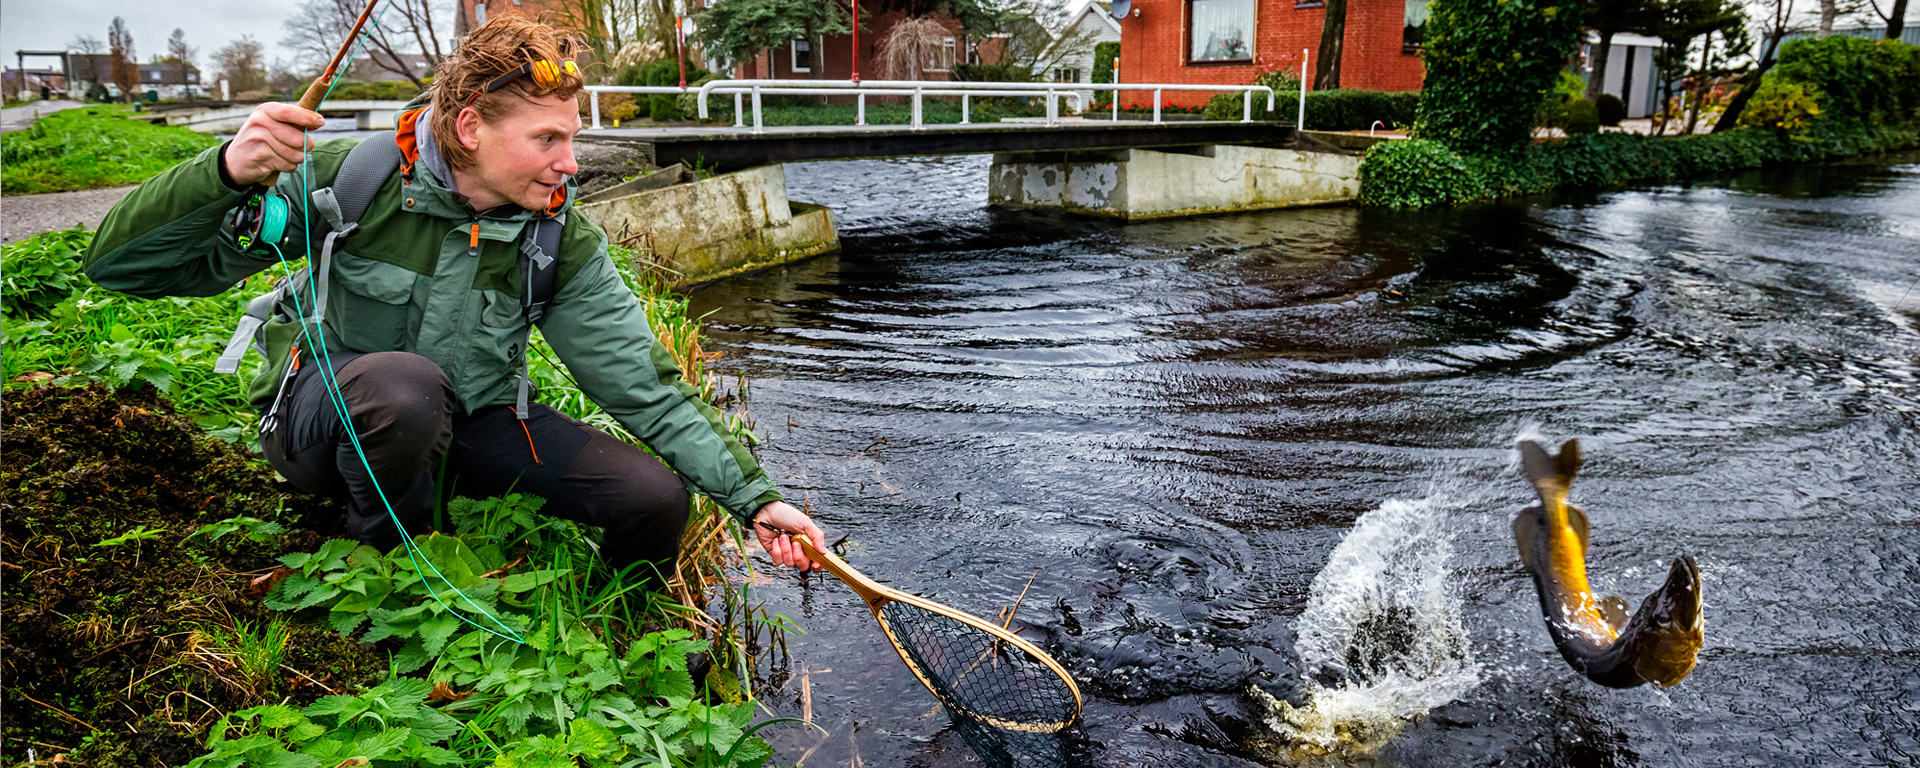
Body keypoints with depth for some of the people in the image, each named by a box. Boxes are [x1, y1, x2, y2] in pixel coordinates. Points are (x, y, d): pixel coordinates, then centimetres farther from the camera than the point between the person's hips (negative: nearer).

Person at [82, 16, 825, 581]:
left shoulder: (563, 242, -11)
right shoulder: (350, 178, -20)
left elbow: (648, 385, -14)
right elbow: (118, 263, -17)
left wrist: (754, 498, -22)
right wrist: (227, 173, -38)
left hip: (470, 425, 3)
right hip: (320, 412, -3)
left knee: (655, 499, -16)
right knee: (407, 383, -40)